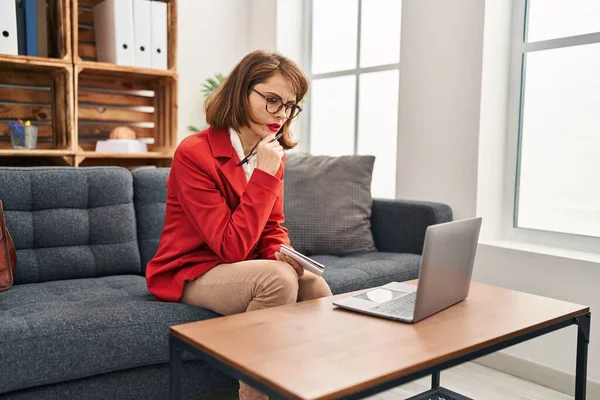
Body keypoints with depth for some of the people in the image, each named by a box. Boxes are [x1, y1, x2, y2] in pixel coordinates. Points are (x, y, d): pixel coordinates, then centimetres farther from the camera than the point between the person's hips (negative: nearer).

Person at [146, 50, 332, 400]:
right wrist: (265, 175, -28)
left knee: (315, 288, -17)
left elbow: (273, 229, 8)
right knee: (278, 278, -31)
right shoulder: (194, 154, -21)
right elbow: (232, 247, -26)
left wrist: (283, 253, -16)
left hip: (245, 272, 6)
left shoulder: (272, 155, 0)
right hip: (189, 274, -6)